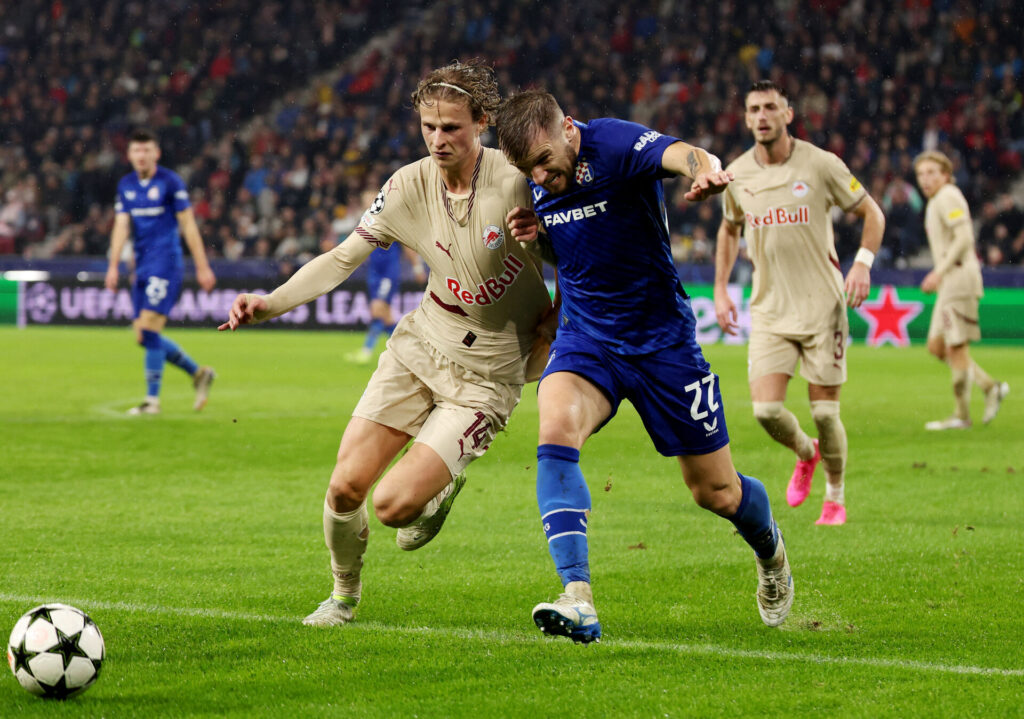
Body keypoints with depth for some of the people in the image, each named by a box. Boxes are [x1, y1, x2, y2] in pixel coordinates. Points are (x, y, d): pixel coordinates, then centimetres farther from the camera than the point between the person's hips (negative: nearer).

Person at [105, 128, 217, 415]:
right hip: (142, 267, 7)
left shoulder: (170, 182, -6)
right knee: (144, 337, 5)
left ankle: (152, 400, -7)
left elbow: (188, 225, -5)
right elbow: (121, 226, 8)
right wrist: (114, 266, -2)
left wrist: (203, 267, -6)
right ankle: (198, 373, 21)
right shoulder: (126, 185, 10)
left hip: (166, 264, -7)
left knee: (149, 330, -14)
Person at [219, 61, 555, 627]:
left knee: (394, 504, -16)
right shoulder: (410, 187, -6)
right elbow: (344, 257, -2)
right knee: (345, 487, -3)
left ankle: (442, 490, 22)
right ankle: (344, 595, 27)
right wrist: (269, 304, -14)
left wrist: (551, 326, -7)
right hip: (420, 346, 4)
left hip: (487, 372, -4)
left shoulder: (516, 182, -18)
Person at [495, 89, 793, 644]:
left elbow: (681, 155, -42)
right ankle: (578, 598, -36)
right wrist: (531, 234, -7)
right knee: (556, 427, -30)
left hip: (662, 339, -3)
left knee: (716, 492, 7)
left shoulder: (615, 144, -21)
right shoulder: (533, 180, -3)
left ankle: (770, 550, 44)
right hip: (585, 339, 3)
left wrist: (706, 171, -67)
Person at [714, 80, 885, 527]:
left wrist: (862, 263, -13)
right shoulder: (737, 175, 3)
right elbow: (729, 229, 22)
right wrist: (720, 290, 14)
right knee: (766, 410, -10)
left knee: (824, 412, -2)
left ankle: (836, 497, 22)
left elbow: (872, 213, 3)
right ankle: (805, 453, 24)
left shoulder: (820, 165, -6)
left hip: (822, 306, -2)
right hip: (769, 310, 2)